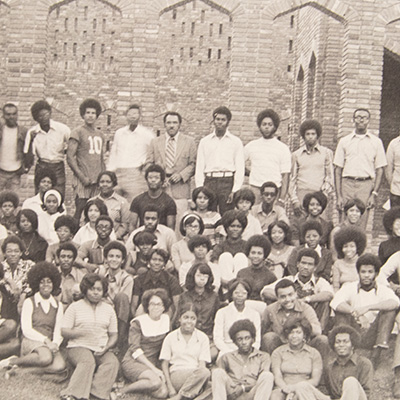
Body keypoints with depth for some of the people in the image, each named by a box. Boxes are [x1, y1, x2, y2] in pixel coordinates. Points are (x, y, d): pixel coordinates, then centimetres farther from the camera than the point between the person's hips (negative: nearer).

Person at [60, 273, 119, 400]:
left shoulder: (109, 309, 18)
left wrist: (106, 347, -5)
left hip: (101, 350, 3)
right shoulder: (75, 307, 9)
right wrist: (81, 332, -18)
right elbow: (64, 332, 2)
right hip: (78, 346, -3)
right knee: (88, 361, -36)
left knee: (113, 362, -30)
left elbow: (114, 335, 17)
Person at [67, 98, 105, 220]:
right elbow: (70, 157, -7)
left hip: (98, 180, 5)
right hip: (83, 181, -5)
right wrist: (82, 177, -13)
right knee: (80, 208, -9)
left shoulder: (100, 134, 18)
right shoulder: (77, 133, -1)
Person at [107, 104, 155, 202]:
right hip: (118, 174, 4)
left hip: (136, 174, -4)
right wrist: (109, 174, 14)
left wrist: (146, 161, -4)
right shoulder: (119, 133, 17)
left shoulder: (147, 134, 4)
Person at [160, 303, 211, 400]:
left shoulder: (203, 338, 15)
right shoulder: (171, 337, 13)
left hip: (196, 377, 2)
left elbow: (202, 364, 6)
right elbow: (164, 364, 9)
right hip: (176, 374, -2)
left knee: (205, 372, -36)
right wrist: (170, 387, -7)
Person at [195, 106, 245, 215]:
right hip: (209, 181, 1)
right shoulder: (204, 141, 14)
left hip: (228, 181, -1)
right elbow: (199, 167, 11)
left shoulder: (236, 142, 8)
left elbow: (240, 169, 3)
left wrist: (235, 191, -7)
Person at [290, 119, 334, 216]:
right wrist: (294, 201, 2)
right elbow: (292, 179, 12)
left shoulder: (327, 153, 11)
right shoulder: (296, 155, 14)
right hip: (301, 196, 1)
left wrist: (324, 193, -3)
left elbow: (330, 177, 10)